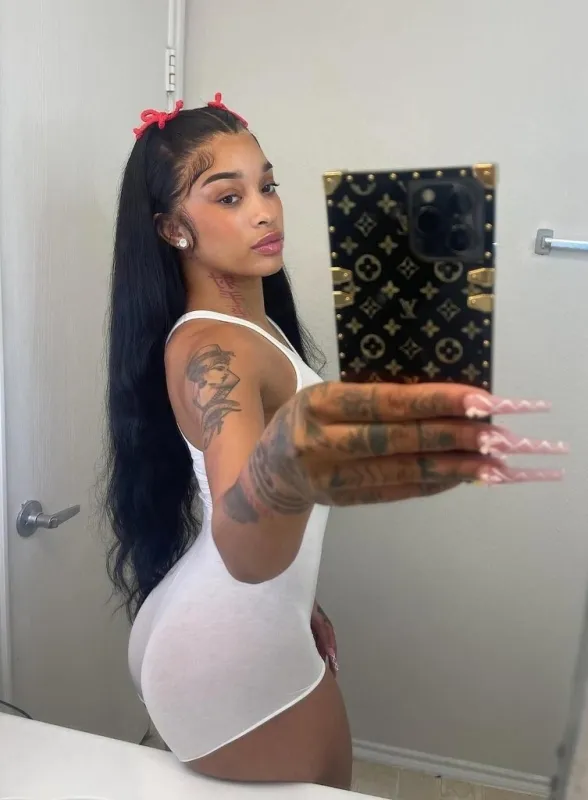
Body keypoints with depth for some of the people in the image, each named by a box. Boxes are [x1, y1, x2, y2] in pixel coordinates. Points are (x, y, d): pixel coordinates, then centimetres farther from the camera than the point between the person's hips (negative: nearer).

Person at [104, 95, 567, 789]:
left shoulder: (247, 322, 4)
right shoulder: (208, 349, -26)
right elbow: (242, 546, -44)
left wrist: (298, 604, 15)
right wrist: (282, 472, -66)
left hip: (235, 628, 9)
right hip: (232, 650, -9)